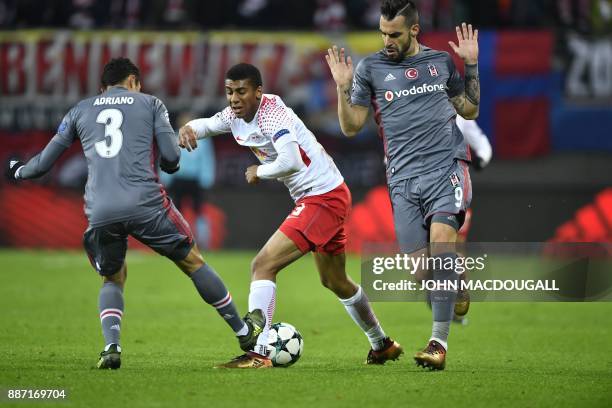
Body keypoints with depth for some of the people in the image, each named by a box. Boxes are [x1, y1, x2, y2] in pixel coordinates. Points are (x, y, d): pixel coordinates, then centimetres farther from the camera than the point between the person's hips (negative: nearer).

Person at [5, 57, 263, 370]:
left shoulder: (80, 111, 21)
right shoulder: (150, 104, 15)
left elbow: (44, 162, 24)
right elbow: (172, 159, 5)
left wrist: (18, 171, 44)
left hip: (99, 212, 2)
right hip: (145, 203, -2)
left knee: (112, 278, 25)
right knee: (193, 262, 16)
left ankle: (111, 346, 0)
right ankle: (244, 332, 24)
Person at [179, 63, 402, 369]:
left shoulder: (272, 114, -23)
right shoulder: (236, 115, 3)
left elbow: (291, 161, -36)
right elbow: (207, 125, 16)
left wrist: (260, 172, -18)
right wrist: (189, 128, -7)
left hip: (324, 197, -11)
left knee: (263, 266, -19)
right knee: (335, 282, 26)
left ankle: (258, 353, -22)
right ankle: (382, 346, 43)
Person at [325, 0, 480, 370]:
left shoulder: (441, 61, 12)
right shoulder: (370, 68, 8)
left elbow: (470, 110, 20)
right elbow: (351, 127, 8)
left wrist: (472, 65, 11)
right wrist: (343, 88, -7)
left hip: (446, 164, -1)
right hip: (404, 177, 1)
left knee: (441, 237, -24)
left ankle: (439, 341, -24)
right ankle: (455, 287, 33)